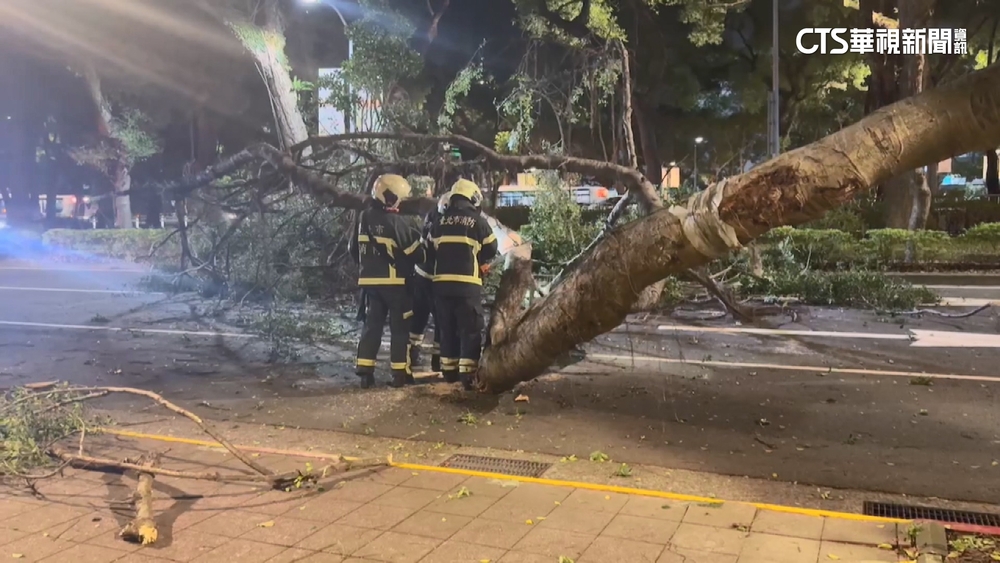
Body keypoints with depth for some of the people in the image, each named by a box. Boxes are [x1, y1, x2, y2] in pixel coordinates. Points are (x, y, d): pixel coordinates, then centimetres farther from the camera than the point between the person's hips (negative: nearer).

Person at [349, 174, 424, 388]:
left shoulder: (363, 218, 5)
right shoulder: (397, 221, -16)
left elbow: (353, 249, 14)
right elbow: (415, 253, -12)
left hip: (369, 281, 6)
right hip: (395, 282, -6)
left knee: (372, 324, 11)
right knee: (400, 327, 4)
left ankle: (365, 371, 8)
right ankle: (400, 373, 5)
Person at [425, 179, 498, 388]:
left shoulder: (440, 221, 9)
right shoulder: (478, 221, -2)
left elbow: (429, 251, 15)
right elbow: (491, 250, 7)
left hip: (442, 282, 4)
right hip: (468, 284, -4)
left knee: (447, 329, 13)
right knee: (470, 329, 1)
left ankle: (449, 370, 19)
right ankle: (468, 373, -3)